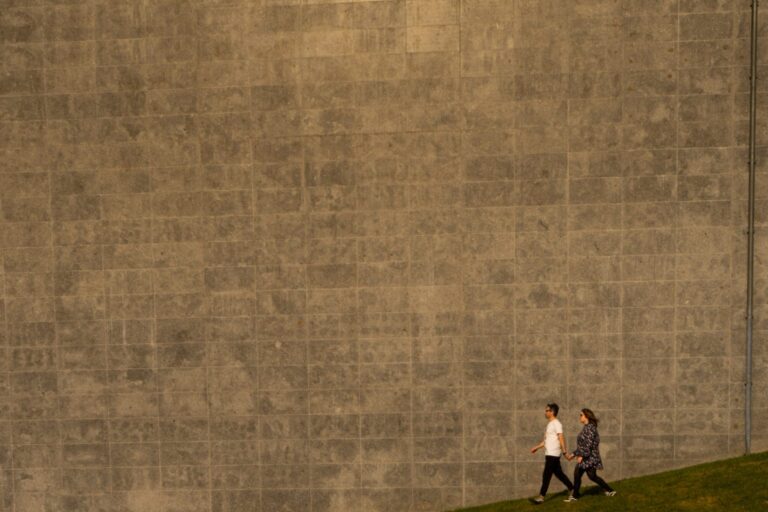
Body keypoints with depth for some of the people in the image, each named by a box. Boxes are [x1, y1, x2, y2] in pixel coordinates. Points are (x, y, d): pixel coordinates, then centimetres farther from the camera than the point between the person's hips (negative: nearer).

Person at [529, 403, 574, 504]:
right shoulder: (550, 424, 17)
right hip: (549, 454, 9)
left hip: (553, 454, -9)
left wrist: (564, 451, -26)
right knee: (558, 473, 14)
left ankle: (541, 497, -8)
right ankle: (573, 490, 21)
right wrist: (537, 447, 24)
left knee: (546, 476, -9)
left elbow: (561, 438, -20)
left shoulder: (556, 423, -12)